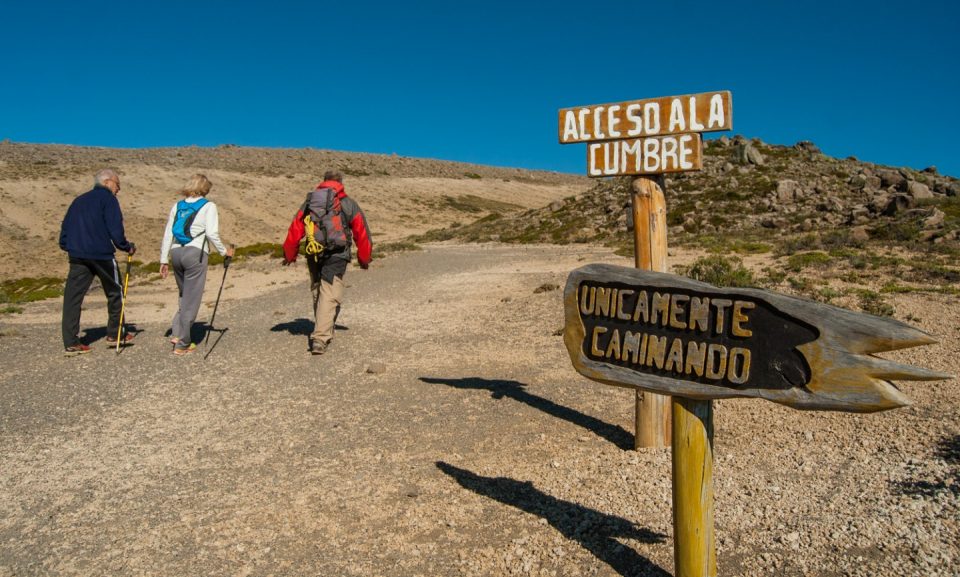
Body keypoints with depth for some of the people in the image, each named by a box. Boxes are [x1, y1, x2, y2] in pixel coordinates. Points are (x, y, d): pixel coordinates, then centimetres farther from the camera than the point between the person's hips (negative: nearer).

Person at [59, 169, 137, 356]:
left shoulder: (78, 200, 20)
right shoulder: (108, 198, -1)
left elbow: (65, 227, 18)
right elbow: (115, 228, -11)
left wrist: (67, 247, 22)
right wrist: (127, 247, -1)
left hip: (77, 256, 6)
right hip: (102, 254, -6)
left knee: (73, 296, 2)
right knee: (115, 292, 12)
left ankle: (70, 343, -1)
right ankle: (115, 334, 18)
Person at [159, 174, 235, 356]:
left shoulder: (177, 206, 16)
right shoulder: (208, 206, 1)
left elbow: (167, 234, 13)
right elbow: (212, 233, -10)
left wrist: (164, 260, 15)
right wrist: (224, 250, 3)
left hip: (176, 253, 6)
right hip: (195, 254, -5)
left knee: (184, 296, 21)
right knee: (191, 300, 1)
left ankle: (176, 332, 11)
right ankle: (182, 344, 6)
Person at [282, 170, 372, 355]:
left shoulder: (308, 202, 10)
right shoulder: (349, 204, 4)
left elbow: (295, 231, 7)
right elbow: (362, 233, 6)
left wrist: (289, 256, 19)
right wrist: (364, 259, 19)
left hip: (314, 256, 3)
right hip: (336, 257, -3)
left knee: (317, 293, 20)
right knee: (329, 296, -6)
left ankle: (324, 331, 34)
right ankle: (320, 339, -15)